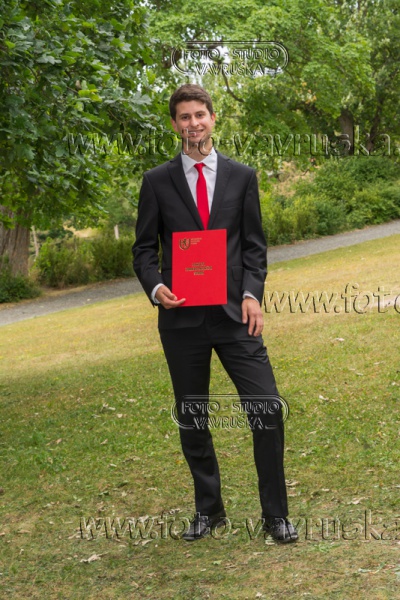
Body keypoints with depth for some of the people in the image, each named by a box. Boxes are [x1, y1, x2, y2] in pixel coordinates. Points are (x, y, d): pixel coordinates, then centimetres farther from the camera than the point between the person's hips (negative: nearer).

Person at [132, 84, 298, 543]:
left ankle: (274, 514, 9)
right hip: (182, 317, 0)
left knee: (267, 410, -6)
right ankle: (208, 509, 27)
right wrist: (156, 287, -12)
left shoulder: (242, 176, 7)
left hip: (234, 314, 0)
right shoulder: (157, 182, 5)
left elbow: (254, 245, 7)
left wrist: (252, 294, -8)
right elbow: (144, 249, 7)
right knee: (191, 420, 9)